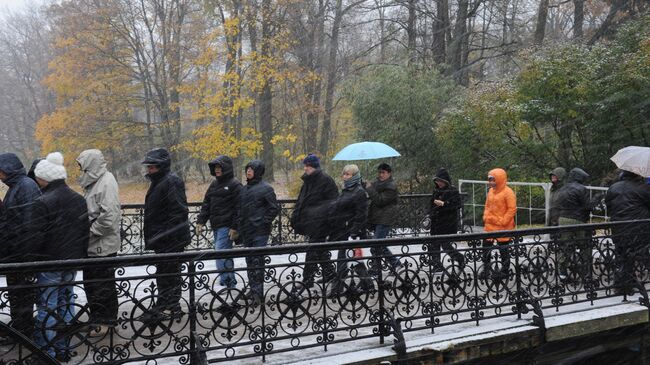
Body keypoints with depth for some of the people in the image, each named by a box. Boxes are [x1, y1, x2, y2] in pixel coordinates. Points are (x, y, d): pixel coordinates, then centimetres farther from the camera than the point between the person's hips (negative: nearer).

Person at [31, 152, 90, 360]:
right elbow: (85, 231, 10)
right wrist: (81, 256, 18)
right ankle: (63, 349, 22)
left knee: (47, 307, 2)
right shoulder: (79, 199, 6)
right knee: (66, 303, 14)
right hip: (72, 261, 7)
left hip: (49, 263, -7)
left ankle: (46, 353, 8)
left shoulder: (42, 202, -17)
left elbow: (36, 236, -18)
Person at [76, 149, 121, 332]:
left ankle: (104, 321, 14)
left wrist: (90, 231, -18)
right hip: (93, 245, 10)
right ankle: (97, 318, 30)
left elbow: (109, 217, -26)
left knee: (103, 284, 2)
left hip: (103, 246, -10)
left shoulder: (106, 183, -18)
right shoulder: (95, 181, 11)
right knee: (91, 282, 18)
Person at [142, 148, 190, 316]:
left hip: (171, 240, -10)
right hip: (161, 239, 10)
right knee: (162, 272, 17)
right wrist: (151, 237, 22)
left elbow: (179, 212, -22)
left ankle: (172, 306, 7)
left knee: (170, 272, -2)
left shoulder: (172, 182, -17)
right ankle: (163, 305, 28)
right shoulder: (158, 182, 15)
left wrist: (166, 235, -23)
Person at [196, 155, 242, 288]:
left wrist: (235, 227, -18)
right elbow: (206, 204, 18)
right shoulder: (214, 184, 16)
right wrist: (200, 221, 8)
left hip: (226, 226, -8)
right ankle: (230, 282, 19)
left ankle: (226, 281, -9)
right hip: (216, 226, 8)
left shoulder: (234, 185, -8)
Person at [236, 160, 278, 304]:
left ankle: (258, 291, -5)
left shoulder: (266, 188, -6)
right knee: (250, 260, 11)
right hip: (246, 231, 7)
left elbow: (274, 208, -7)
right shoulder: (245, 189, 15)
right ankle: (253, 288, 20)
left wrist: (264, 222, -11)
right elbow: (239, 209, 22)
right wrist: (239, 225, 12)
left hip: (259, 231, -7)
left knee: (257, 260, -9)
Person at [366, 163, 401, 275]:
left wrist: (370, 189, -15)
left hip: (384, 220, -9)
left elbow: (380, 201, -19)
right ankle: (395, 262, 24)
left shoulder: (391, 186, -11)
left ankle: (375, 270, -3)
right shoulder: (377, 183, 16)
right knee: (379, 245, 12)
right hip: (376, 219, 9)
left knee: (376, 246, -10)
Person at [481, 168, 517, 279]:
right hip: (490, 225, 7)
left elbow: (512, 209, -15)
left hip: (503, 227, -7)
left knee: (503, 249, 5)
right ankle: (486, 269, 20)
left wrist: (502, 221, -17)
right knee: (486, 246, 7)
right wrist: (485, 217, 7)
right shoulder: (491, 191, 9)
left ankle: (505, 270, 18)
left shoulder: (508, 192, -13)